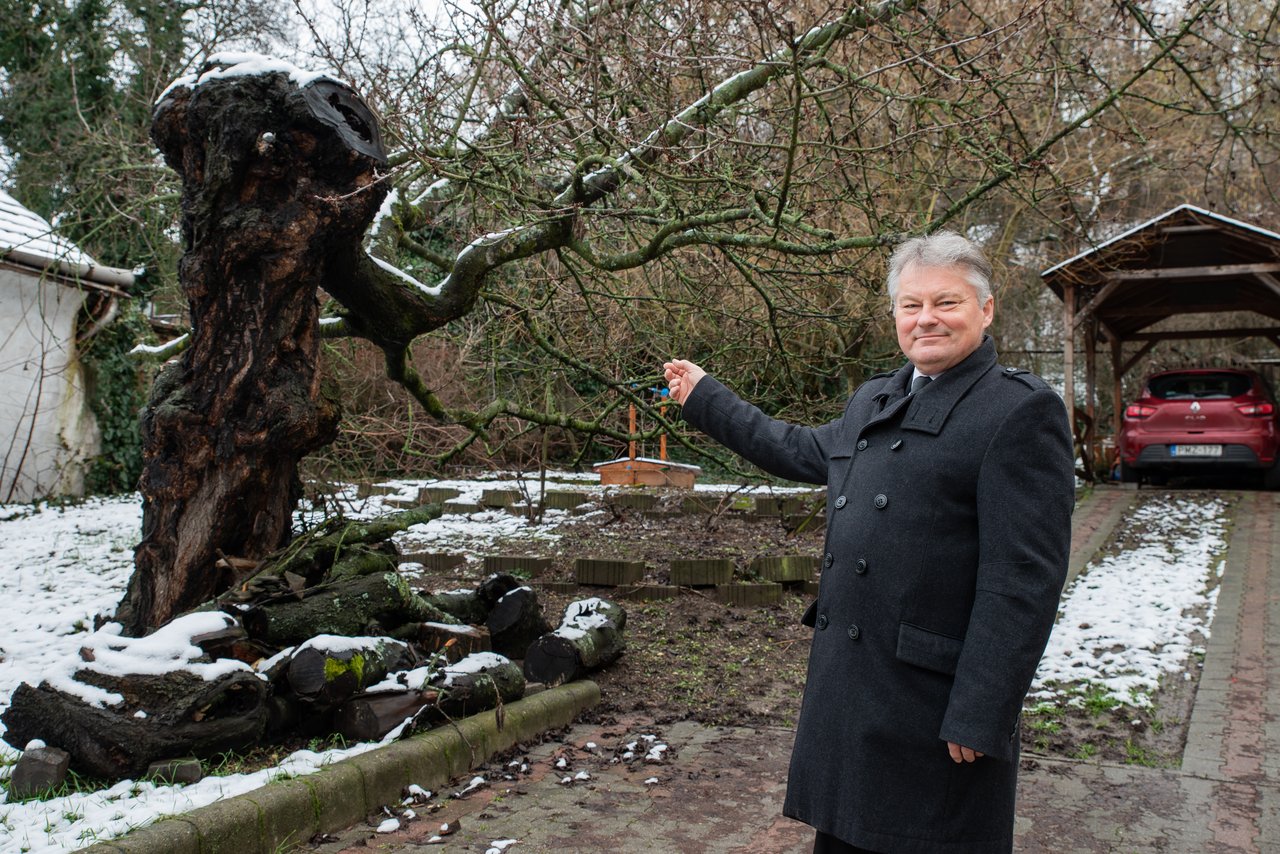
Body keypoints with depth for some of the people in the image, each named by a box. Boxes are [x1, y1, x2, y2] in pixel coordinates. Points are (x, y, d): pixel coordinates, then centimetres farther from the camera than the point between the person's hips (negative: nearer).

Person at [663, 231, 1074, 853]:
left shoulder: (1022, 411, -11)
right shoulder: (872, 401, 13)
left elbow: (1025, 579, -17)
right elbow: (803, 451, 31)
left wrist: (980, 716, -19)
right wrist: (704, 398, 37)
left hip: (936, 698, -7)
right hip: (848, 684, 7)